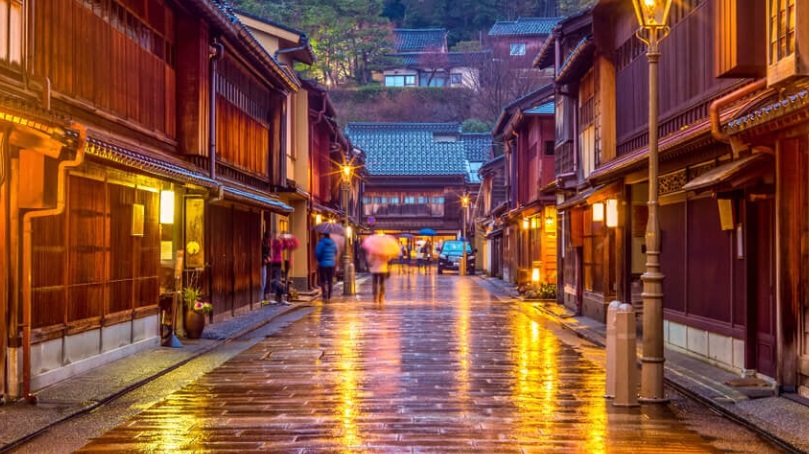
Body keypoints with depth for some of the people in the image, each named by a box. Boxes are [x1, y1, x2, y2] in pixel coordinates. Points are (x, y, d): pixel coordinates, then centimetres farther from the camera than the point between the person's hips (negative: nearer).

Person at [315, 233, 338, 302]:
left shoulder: (321, 242, -13)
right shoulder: (333, 243, 1)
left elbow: (317, 253, -14)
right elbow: (336, 253, 10)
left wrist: (319, 260, 4)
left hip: (323, 264, -4)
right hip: (331, 264, 4)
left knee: (323, 281, 1)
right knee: (330, 281, 12)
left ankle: (325, 296, -15)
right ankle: (329, 297, 14)